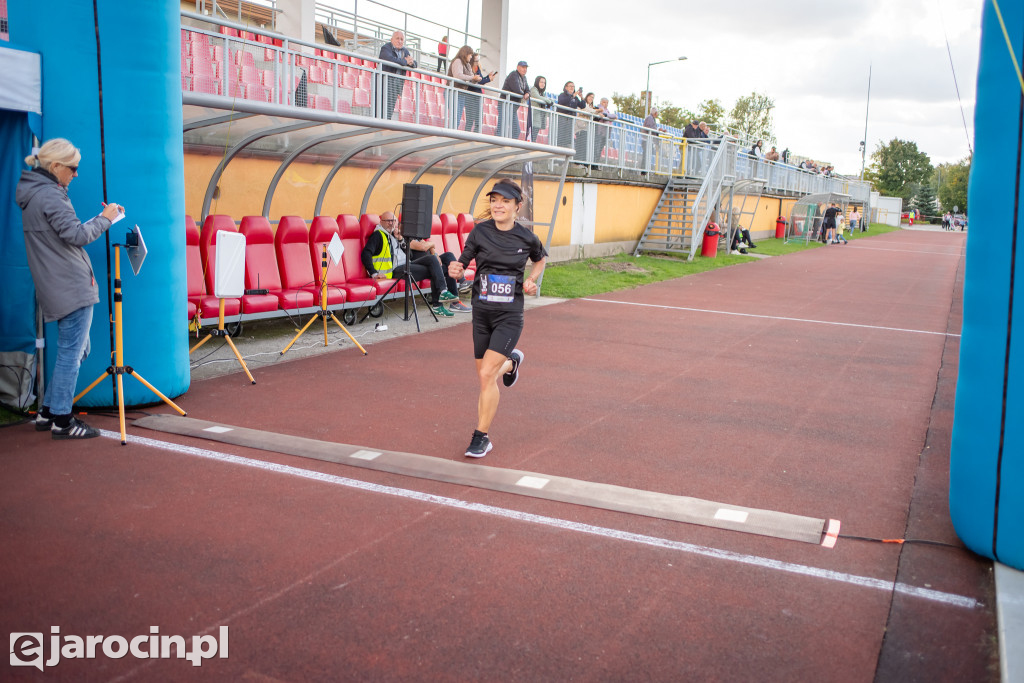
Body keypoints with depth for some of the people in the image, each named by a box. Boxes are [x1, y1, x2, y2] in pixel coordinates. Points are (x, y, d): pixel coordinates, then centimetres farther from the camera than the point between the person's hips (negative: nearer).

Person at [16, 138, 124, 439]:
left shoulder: (33, 194, 18)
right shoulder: (50, 195, -14)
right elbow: (77, 235, -18)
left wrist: (99, 219, 15)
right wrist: (104, 219, -6)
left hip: (58, 287, 10)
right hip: (72, 286, -10)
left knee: (76, 350, 17)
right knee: (70, 352, -4)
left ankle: (48, 412, 21)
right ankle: (61, 420, 2)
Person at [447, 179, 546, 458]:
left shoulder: (527, 238, -4)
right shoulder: (480, 232, -5)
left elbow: (541, 259, 18)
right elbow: (462, 263, -2)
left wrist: (531, 280, 0)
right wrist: (455, 271, -26)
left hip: (509, 315, -3)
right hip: (482, 312, 3)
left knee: (487, 374, -14)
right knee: (484, 376, 13)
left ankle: (481, 437, 0)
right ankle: (511, 362, 49)